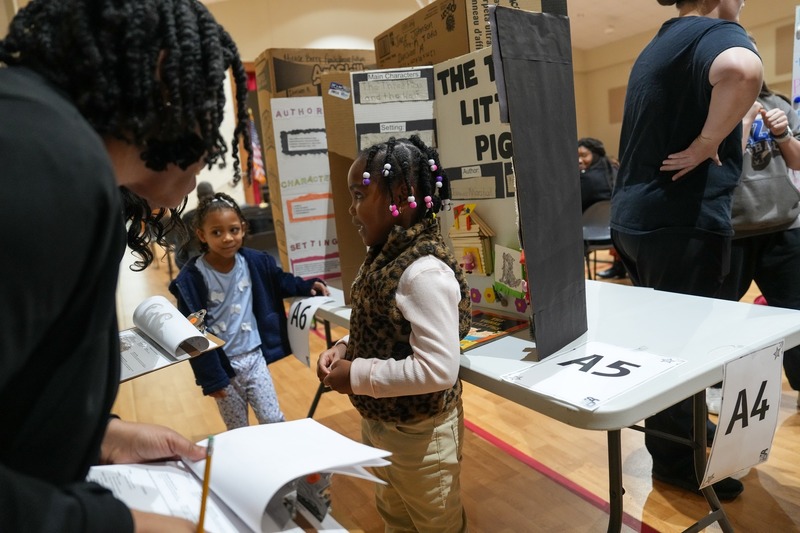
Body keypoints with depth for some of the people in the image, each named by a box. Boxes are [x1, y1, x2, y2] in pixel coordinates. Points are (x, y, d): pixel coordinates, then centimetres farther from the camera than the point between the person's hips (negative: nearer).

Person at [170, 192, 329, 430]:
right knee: (238, 432, 13)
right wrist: (210, 378, -12)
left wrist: (306, 286, 1)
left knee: (274, 420, 7)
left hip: (254, 357, 2)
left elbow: (280, 281, 16)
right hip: (222, 365, -2)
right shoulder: (191, 279, -17)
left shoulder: (255, 262, -6)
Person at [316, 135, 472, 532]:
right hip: (378, 422, 8)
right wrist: (344, 348, -7)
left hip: (419, 435, -8)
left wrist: (356, 376, -25)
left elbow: (438, 371, -33)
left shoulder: (425, 272, -30)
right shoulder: (385, 255, -3)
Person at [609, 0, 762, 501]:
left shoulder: (659, 44, 18)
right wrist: (706, 145, -23)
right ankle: (678, 460, 21)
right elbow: (743, 71, -35)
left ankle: (681, 430, 39)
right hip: (681, 222, -9)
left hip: (636, 217, 9)